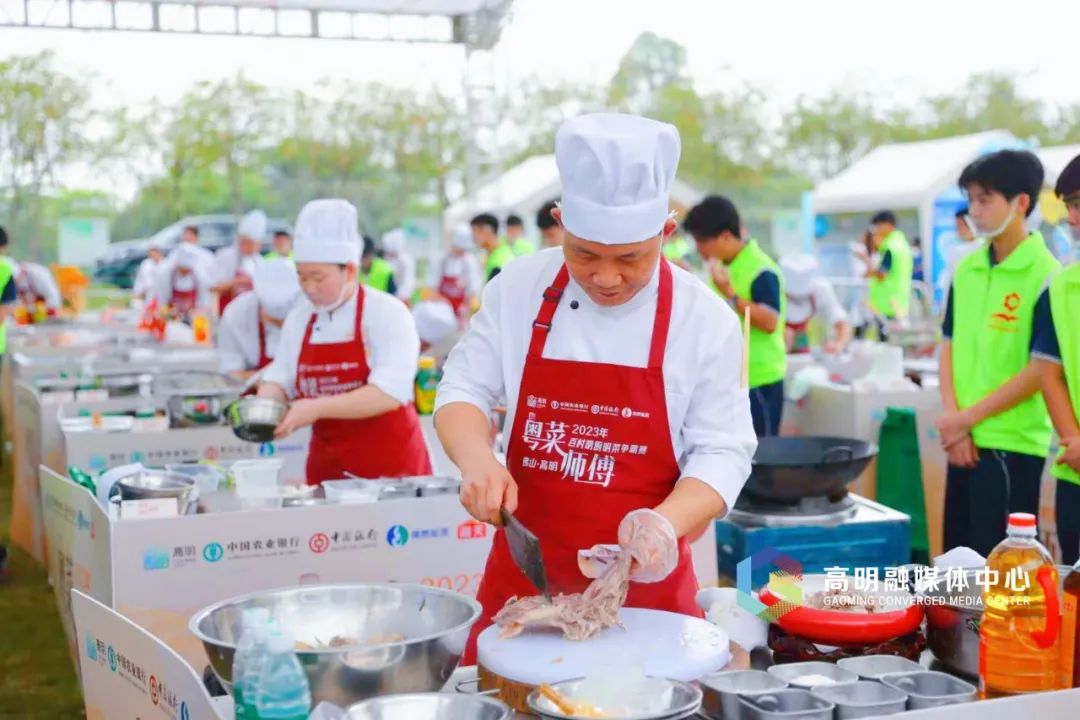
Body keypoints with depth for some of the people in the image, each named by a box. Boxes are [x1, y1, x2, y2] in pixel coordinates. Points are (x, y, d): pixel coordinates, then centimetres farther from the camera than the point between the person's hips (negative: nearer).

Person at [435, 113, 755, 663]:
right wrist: (477, 460, -19)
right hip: (525, 574, 2)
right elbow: (463, 390, 2)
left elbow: (721, 452, -7)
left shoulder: (706, 321, -9)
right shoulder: (518, 289, -3)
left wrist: (666, 524, -26)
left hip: (644, 584, -1)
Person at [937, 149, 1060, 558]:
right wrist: (953, 421, -3)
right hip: (964, 441, 6)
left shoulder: (1044, 274, -10)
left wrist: (969, 417, -10)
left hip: (1012, 444, -6)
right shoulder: (966, 270, 9)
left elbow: (1042, 369, -12)